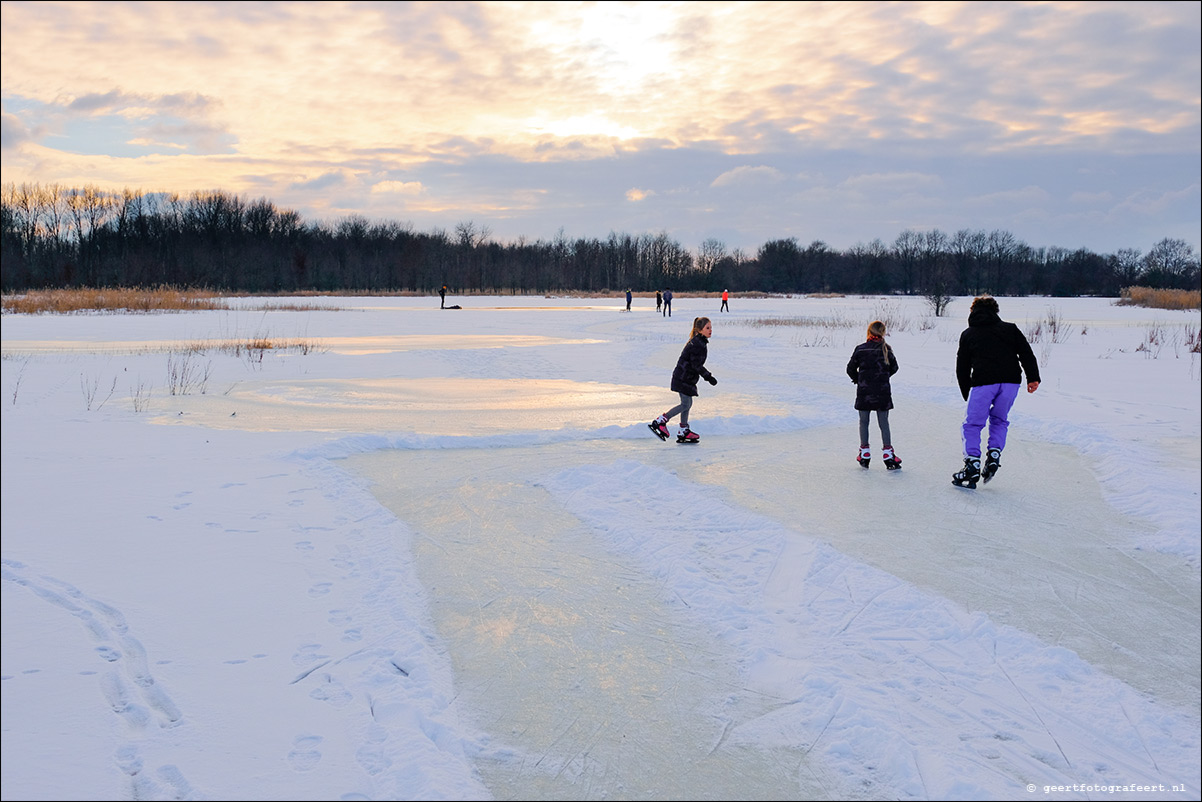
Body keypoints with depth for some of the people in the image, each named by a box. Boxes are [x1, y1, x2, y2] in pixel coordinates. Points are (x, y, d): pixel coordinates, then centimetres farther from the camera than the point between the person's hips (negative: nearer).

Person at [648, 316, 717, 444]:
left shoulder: (700, 342, 13)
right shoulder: (697, 344, -19)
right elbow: (696, 365, -21)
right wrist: (708, 377, -15)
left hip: (687, 378, 10)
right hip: (683, 379, -10)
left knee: (688, 403, 12)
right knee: (686, 404, -8)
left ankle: (683, 432, 17)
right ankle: (659, 422, -4)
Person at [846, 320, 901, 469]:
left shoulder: (860, 349, -6)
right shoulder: (886, 349, -4)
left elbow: (850, 368, -1)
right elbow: (894, 367, 6)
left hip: (864, 391, 0)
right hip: (882, 391, 1)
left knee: (864, 422, 11)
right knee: (883, 422, 8)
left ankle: (864, 453, 14)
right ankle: (887, 453, 5)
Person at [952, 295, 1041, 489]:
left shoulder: (968, 334, 17)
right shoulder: (1010, 328, 20)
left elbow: (962, 368, 16)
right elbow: (1026, 352, 7)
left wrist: (967, 394, 23)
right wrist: (1033, 377, 3)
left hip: (983, 383, -2)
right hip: (1011, 381, 3)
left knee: (972, 425, 5)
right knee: (999, 420, 21)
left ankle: (972, 465, -7)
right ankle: (994, 456, 6)